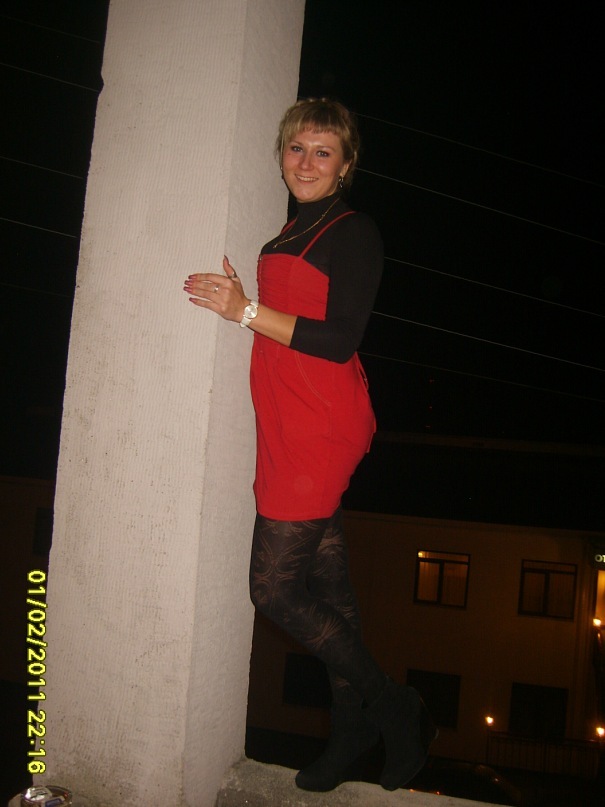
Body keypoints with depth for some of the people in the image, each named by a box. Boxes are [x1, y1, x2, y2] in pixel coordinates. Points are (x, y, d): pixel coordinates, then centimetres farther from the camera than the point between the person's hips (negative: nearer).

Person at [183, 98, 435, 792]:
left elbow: (340, 340, -16)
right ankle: (351, 734, 23)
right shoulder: (290, 236, 20)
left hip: (322, 427, -8)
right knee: (327, 591, 11)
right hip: (290, 425, 8)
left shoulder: (353, 232, -6)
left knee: (274, 588, -8)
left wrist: (247, 310, -17)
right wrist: (235, 298, 10)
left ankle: (394, 709, 8)